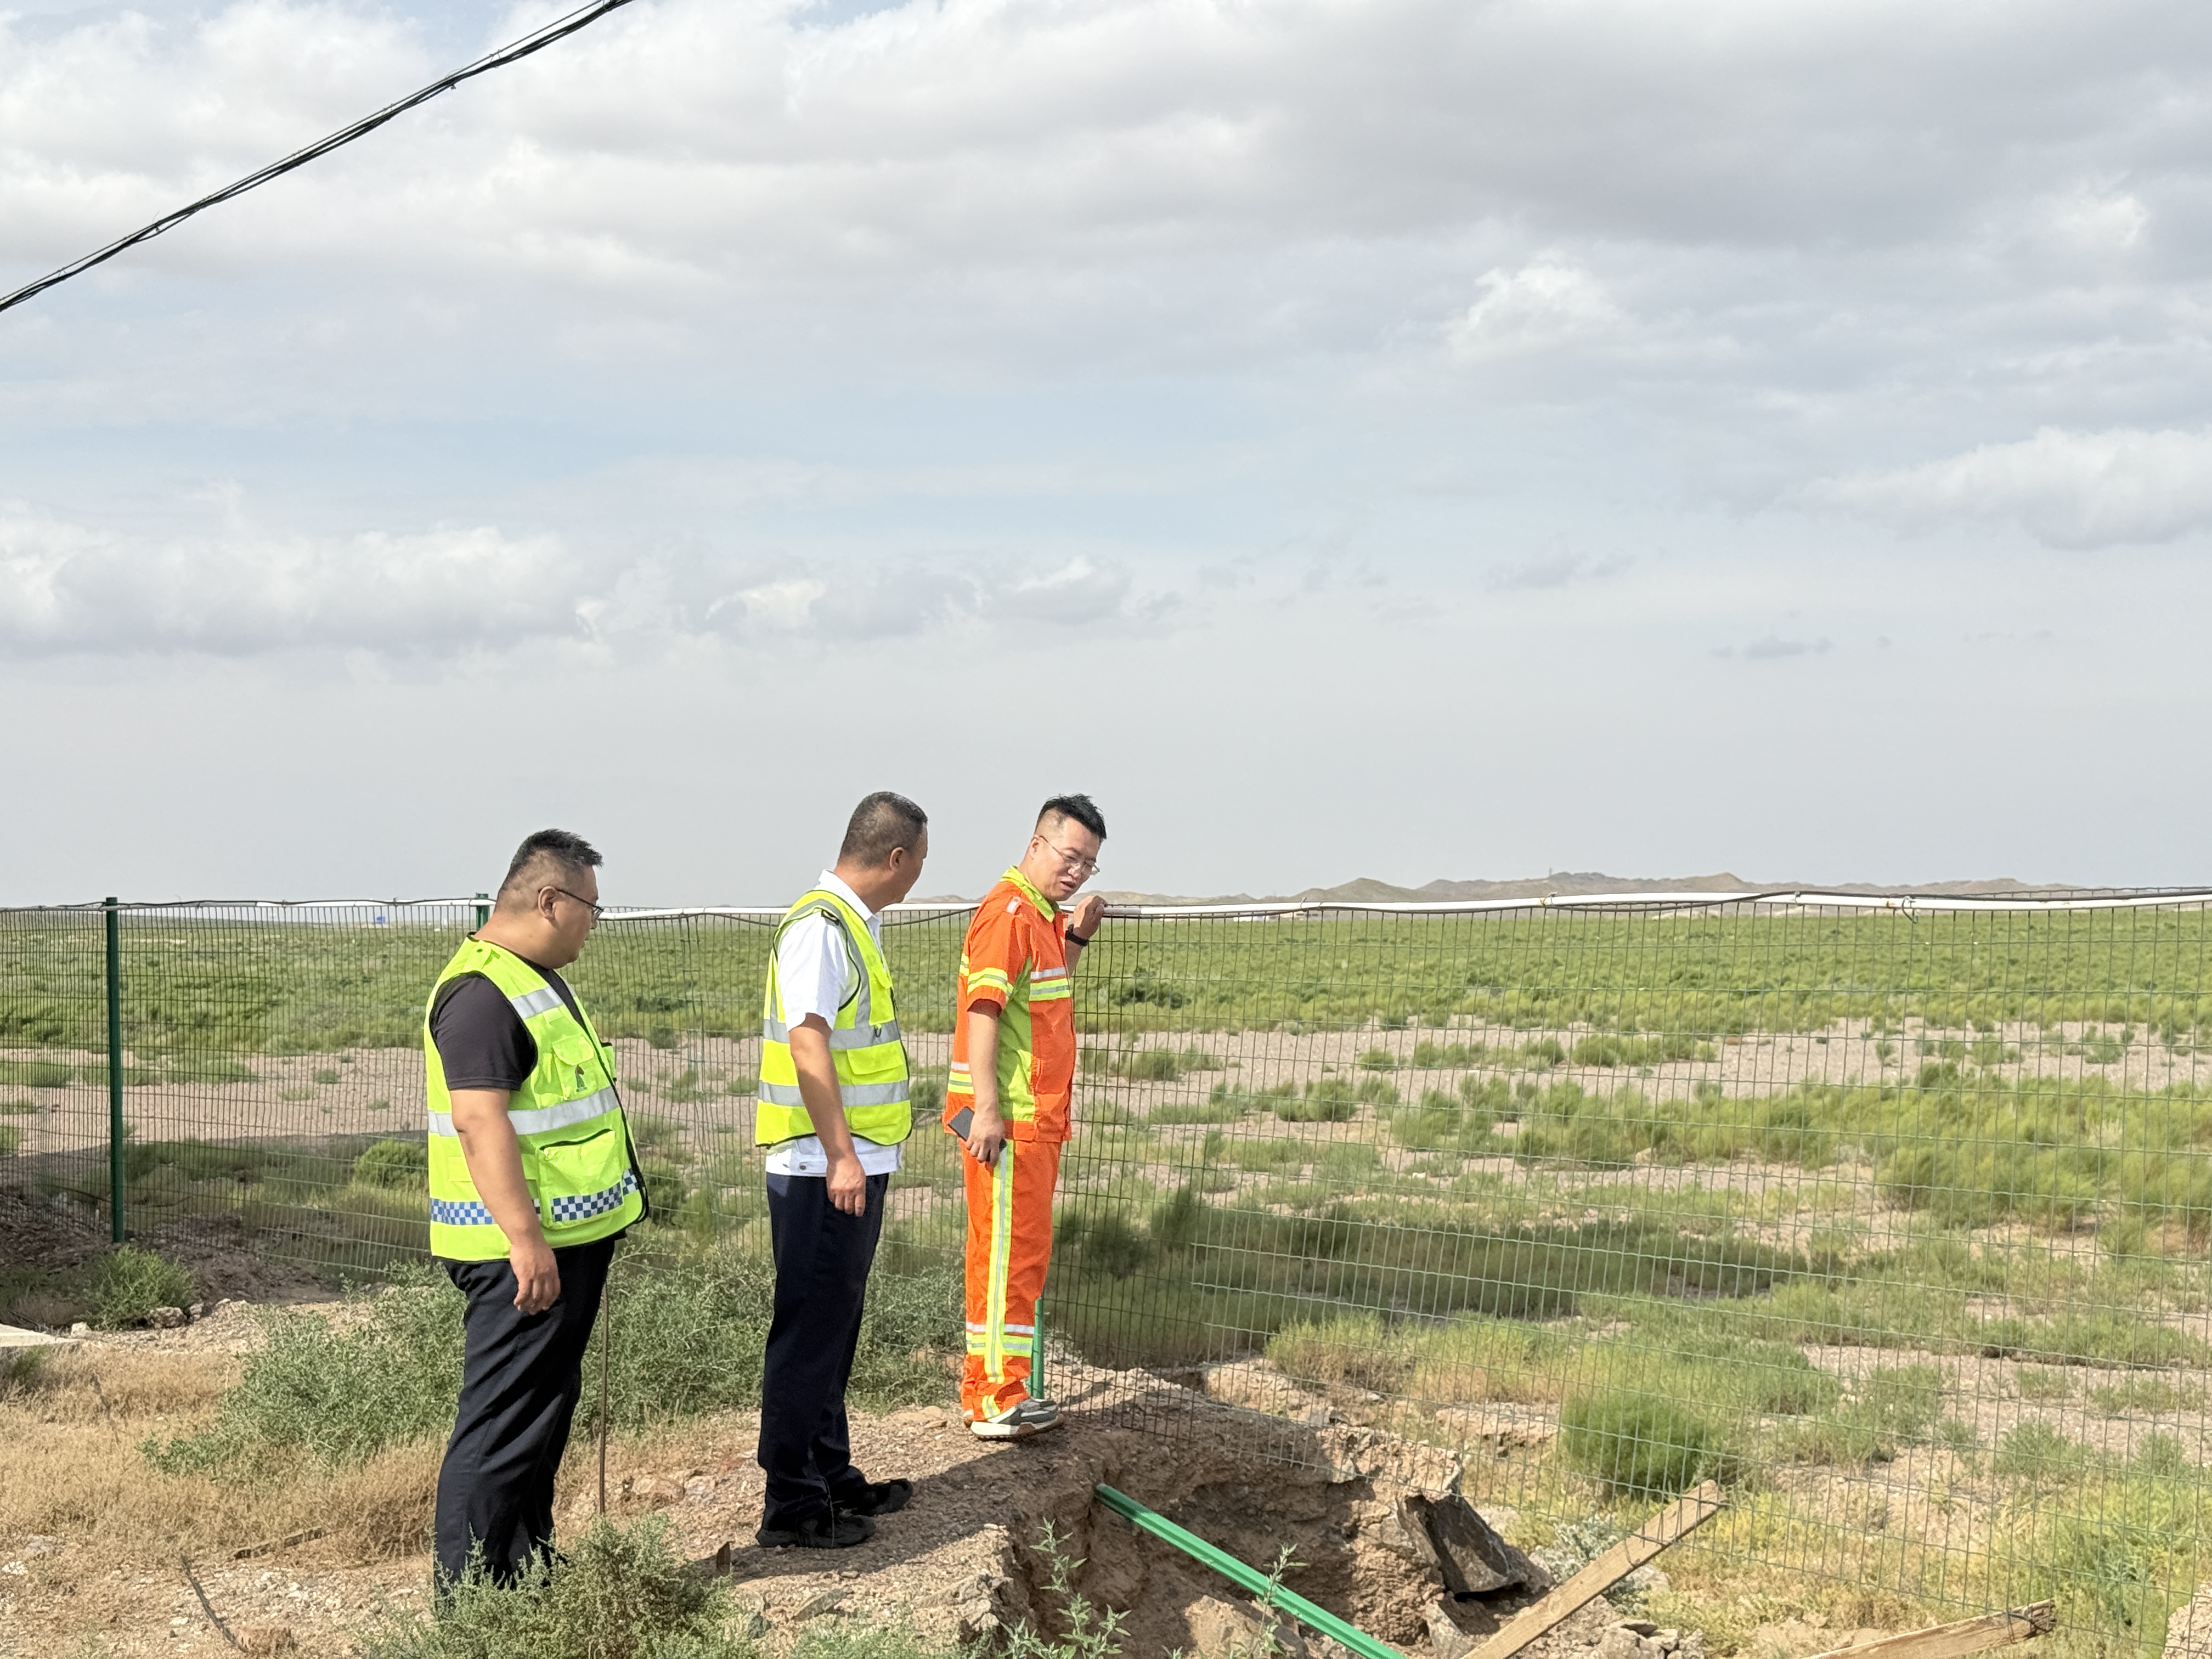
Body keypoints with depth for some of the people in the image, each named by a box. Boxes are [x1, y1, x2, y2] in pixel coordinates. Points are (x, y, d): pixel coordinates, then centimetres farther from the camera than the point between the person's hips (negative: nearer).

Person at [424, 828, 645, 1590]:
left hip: (566, 1240, 11)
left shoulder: (539, 980, 16)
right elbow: (480, 1122, -26)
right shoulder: (482, 993, -18)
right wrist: (526, 1239, -29)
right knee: (503, 1422, -7)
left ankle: (528, 1569, 27)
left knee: (546, 1411, 17)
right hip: (524, 1249, -11)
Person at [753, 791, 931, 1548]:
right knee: (809, 1332, -4)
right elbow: (807, 1042, -23)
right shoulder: (819, 927, -17)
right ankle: (790, 1504, 2)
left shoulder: (856, 924, 14)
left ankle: (832, 1477, 27)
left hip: (857, 1163, 10)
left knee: (836, 1328, 17)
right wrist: (840, 1155, -24)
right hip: (824, 1170, -10)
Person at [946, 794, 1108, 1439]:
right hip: (1006, 1118, -10)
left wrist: (1077, 937, 17)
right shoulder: (1008, 912, -14)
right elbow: (983, 1009, -21)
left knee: (1022, 1252, 14)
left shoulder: (1042, 916, 17)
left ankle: (987, 1385, 22)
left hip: (1036, 1118, 10)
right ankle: (994, 1401, -3)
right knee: (1008, 1253, -7)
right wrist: (987, 1110, -26)